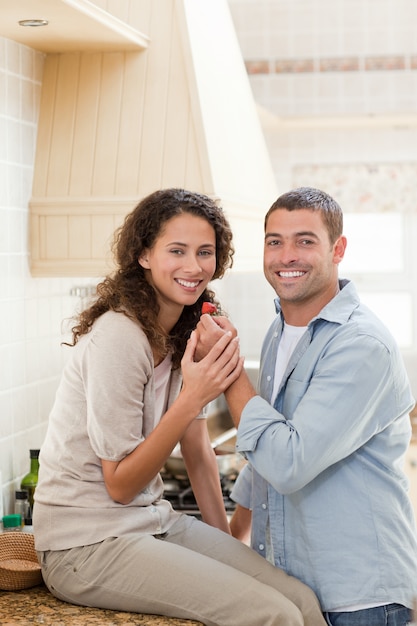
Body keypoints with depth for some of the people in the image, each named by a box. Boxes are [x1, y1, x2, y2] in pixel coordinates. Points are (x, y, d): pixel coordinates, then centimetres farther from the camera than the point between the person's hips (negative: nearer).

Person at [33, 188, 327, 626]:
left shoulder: (188, 331, 7)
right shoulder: (118, 336, -20)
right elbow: (120, 485, -17)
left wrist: (227, 544, 11)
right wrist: (192, 399, -25)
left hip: (154, 521, 8)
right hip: (87, 544, -8)